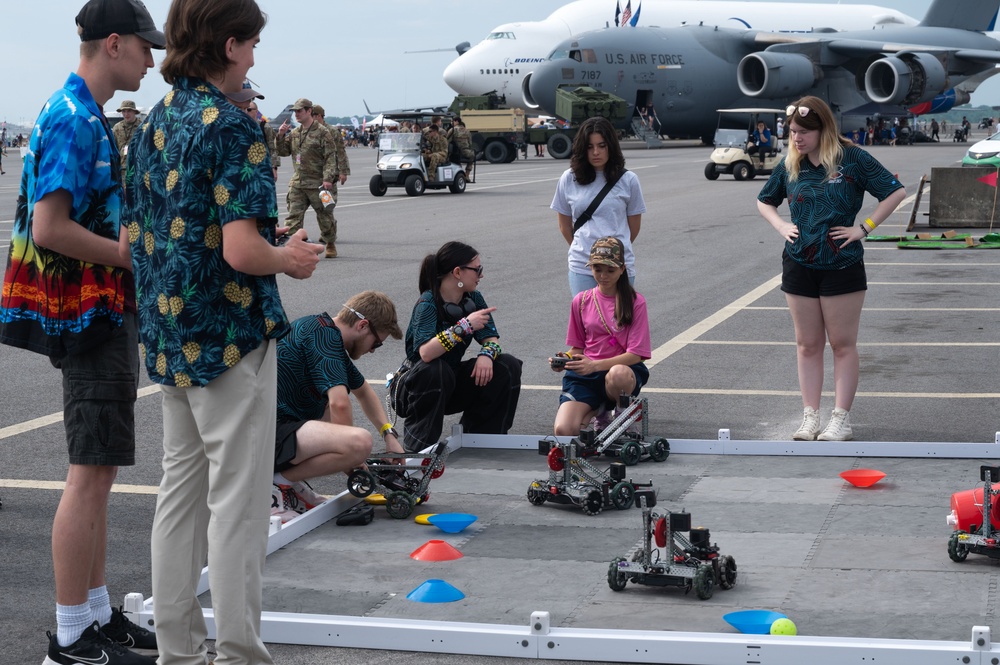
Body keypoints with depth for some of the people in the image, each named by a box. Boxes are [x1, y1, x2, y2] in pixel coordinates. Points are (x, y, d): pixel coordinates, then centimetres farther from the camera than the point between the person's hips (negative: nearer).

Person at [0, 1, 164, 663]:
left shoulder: (84, 115, 15)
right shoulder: (75, 119, -17)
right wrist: (136, 258, -16)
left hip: (104, 316, 11)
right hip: (90, 317, -11)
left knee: (99, 472, 15)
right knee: (91, 473, -6)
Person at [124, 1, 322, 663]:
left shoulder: (153, 123, 10)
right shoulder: (234, 127, -16)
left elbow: (137, 237, 14)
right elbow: (241, 250, -25)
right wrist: (289, 259, -4)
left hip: (167, 336, 8)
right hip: (232, 336, -8)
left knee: (181, 491, 15)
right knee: (237, 500, 0)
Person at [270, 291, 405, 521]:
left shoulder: (321, 328, 19)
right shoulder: (325, 335, -12)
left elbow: (363, 391, 34)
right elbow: (339, 404, -22)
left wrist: (389, 434, 24)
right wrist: (352, 463, -10)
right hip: (268, 433, -11)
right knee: (361, 442, -27)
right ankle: (277, 483, -10)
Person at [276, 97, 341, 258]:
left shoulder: (322, 132, -7)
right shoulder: (294, 133, 12)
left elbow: (330, 157, -11)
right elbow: (283, 152, 14)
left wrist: (328, 178, -19)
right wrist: (281, 136, -2)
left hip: (317, 183, -5)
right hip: (297, 182, 5)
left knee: (325, 216, 7)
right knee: (293, 215, -2)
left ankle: (330, 244, 21)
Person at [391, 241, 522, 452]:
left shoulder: (473, 298, -2)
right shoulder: (428, 303, -24)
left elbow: (491, 338, -5)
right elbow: (426, 353, -39)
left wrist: (487, 354, -28)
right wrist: (465, 326, -41)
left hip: (452, 383, 6)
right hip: (416, 386, -6)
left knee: (508, 367, -12)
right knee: (435, 371, -39)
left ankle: (480, 435, 3)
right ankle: (416, 447, -18)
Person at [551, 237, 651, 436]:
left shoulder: (635, 302, -3)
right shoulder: (581, 301, 7)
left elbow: (635, 354, -10)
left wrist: (595, 365, -22)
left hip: (623, 369, -3)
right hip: (585, 375, 3)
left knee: (618, 375, -42)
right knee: (563, 431, -23)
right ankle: (598, 409, 12)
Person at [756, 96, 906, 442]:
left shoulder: (852, 159, -7)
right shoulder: (790, 164, 5)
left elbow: (895, 192, -6)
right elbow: (764, 201, 20)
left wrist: (864, 227, -11)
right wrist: (781, 226, 3)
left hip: (842, 265, -4)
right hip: (799, 266, 4)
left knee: (843, 345, 1)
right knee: (807, 345, 8)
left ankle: (841, 420, 5)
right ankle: (810, 417, 13)